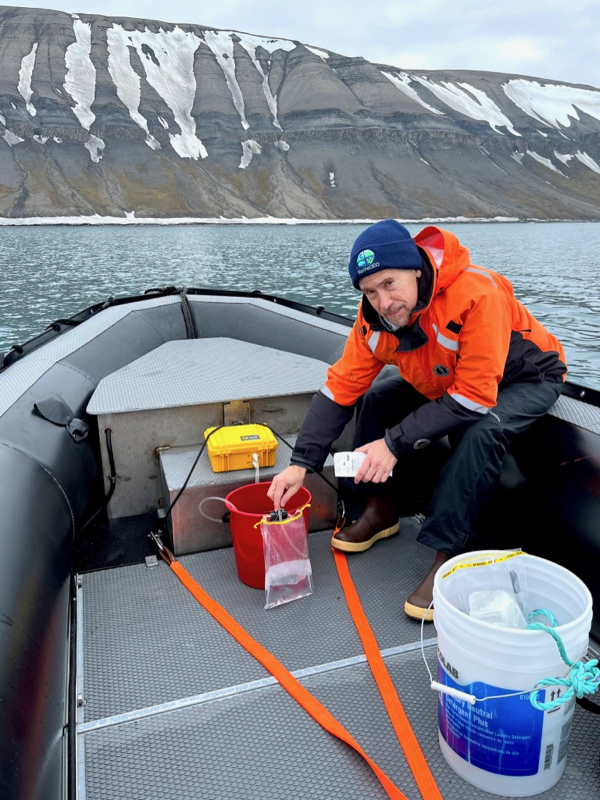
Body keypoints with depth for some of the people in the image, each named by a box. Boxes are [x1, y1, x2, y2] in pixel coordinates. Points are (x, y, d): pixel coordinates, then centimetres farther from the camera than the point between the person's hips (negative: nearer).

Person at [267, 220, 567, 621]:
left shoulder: (477, 294, -38)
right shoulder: (375, 315, -17)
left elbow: (474, 398, -37)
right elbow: (341, 387, -16)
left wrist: (395, 443, -36)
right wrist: (301, 463, -24)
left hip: (527, 380, -6)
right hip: (448, 378, 6)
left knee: (483, 430, -35)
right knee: (379, 397, -6)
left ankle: (447, 553, -21)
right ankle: (381, 510, 9)